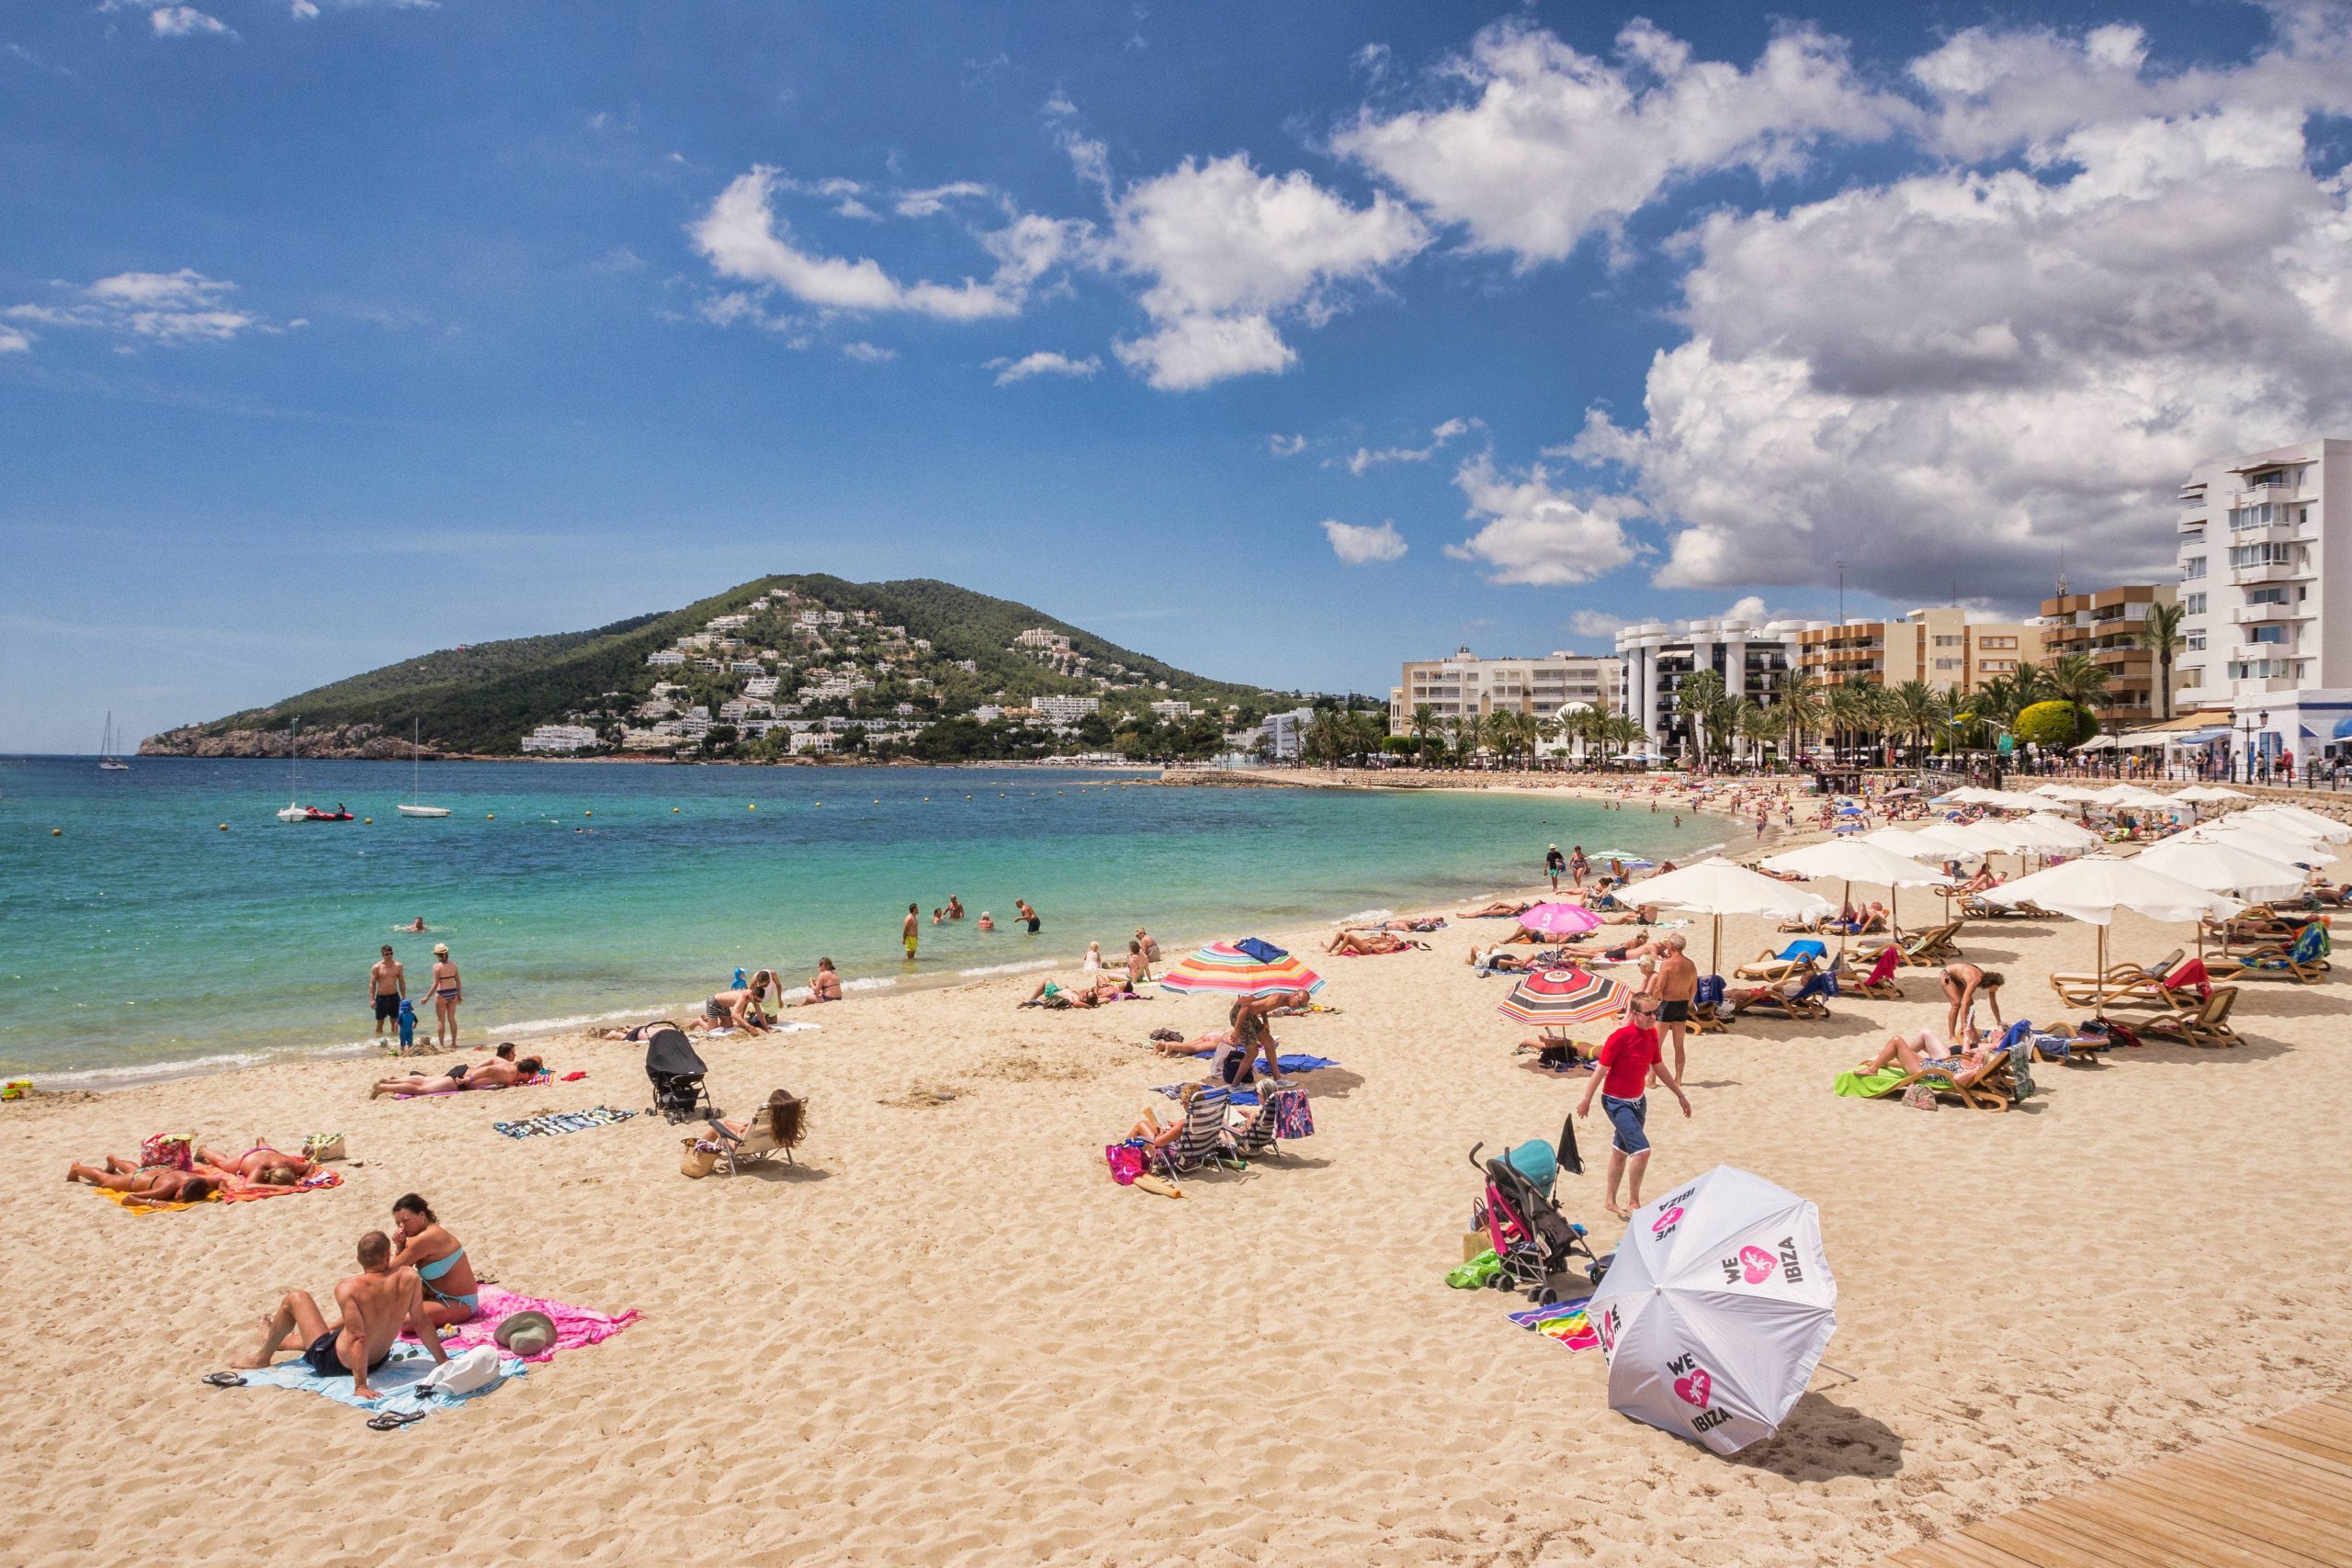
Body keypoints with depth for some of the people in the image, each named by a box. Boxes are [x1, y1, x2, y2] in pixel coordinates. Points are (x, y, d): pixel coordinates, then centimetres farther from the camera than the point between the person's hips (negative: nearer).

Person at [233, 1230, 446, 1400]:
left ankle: (263, 1356, 32)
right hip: (379, 1361, 5)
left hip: (332, 1361, -5)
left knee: (295, 1298, 9)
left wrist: (360, 1385, -31)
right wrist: (443, 1359, -3)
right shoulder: (409, 1278, -17)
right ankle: (283, 1340, 61)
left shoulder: (348, 1289, -27)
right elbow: (422, 1323, -11)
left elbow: (358, 1338, -32)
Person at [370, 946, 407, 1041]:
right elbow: (372, 984, -4)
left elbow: (402, 982, 7)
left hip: (394, 996, 2)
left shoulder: (398, 965, 1)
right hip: (381, 997, -2)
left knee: (395, 1022, 8)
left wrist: (403, 998, 5)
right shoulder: (377, 967, -6)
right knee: (380, 1023, 3)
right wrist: (372, 999, -11)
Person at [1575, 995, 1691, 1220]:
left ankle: (1611, 1201, 29)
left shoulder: (1652, 1034, 1)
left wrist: (1680, 1094, 18)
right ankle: (1634, 1204, -2)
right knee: (1642, 1150, -15)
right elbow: (1601, 1069, -16)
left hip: (1638, 1100, 8)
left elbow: (1658, 1067, 14)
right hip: (1616, 1102, -8)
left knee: (1621, 1151, 17)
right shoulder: (1621, 1036, -22)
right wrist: (1587, 1101, -12)